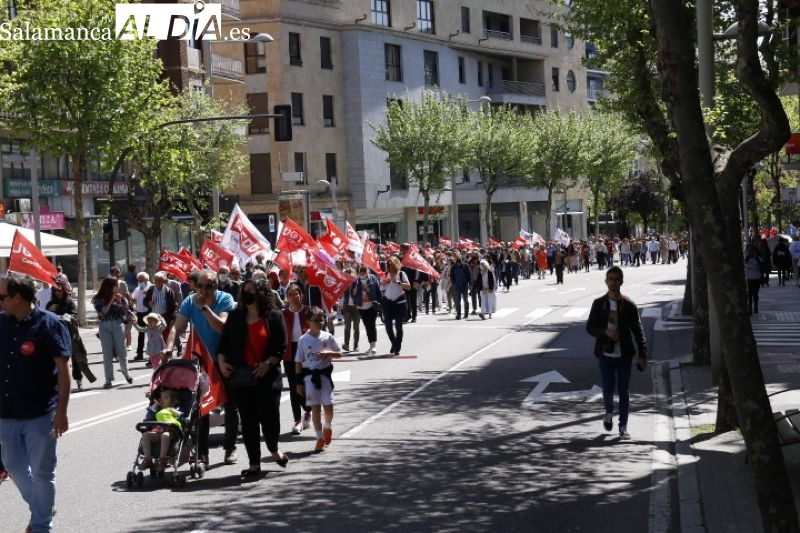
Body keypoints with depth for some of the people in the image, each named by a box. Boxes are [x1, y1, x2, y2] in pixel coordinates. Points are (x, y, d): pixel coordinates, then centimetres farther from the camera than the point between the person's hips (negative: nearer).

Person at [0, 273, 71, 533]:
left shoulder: (49, 324, -11)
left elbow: (63, 369, -11)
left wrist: (61, 410, -15)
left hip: (40, 413, -6)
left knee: (41, 471, 4)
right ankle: (40, 508, 37)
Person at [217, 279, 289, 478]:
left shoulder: (273, 316, -1)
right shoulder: (235, 316, 9)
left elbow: (281, 347, -4)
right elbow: (224, 342, 11)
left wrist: (268, 363, -16)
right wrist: (222, 361, -3)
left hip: (267, 377, -3)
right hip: (240, 377, 3)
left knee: (270, 417, 1)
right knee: (248, 420, 6)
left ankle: (274, 449, 32)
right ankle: (254, 463, 14)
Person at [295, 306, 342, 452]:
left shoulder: (328, 337, 0)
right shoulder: (303, 339, -2)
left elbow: (339, 353, 8)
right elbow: (298, 362, 3)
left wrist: (328, 353, -13)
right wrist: (299, 382, 1)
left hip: (325, 374, 1)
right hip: (309, 375, -1)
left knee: (328, 406, -1)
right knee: (315, 407, 1)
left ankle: (328, 426, 31)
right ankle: (320, 438, 10)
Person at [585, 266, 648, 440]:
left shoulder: (628, 305, -4)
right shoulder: (599, 304, -1)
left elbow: (638, 331, -2)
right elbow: (590, 327, 1)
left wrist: (643, 356, -7)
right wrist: (606, 331, -18)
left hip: (624, 354, 0)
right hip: (606, 354, 0)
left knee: (624, 391, 3)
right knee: (608, 390, 0)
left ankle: (623, 427, 14)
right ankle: (609, 413, 32)